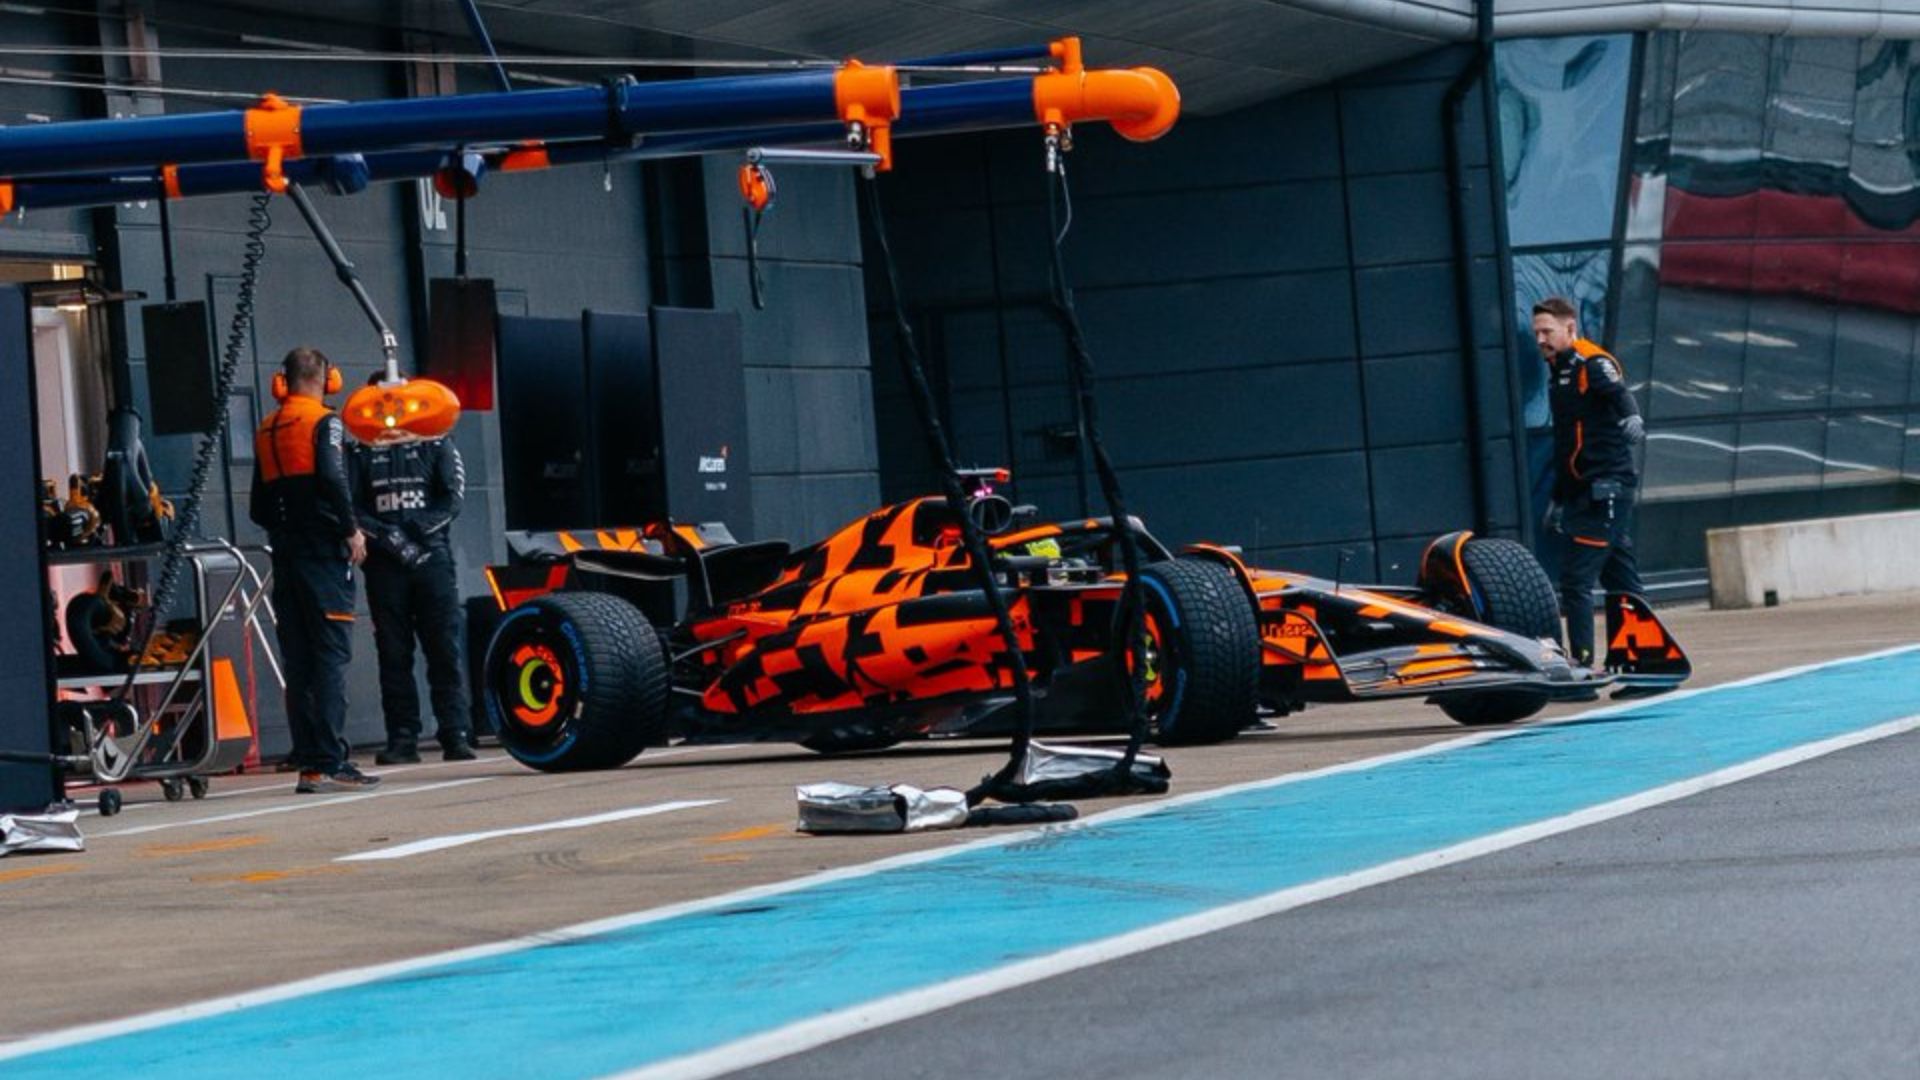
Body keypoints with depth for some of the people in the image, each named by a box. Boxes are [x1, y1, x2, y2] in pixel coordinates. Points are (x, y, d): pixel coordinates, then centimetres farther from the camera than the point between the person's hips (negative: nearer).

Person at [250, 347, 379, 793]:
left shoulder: (266, 431, 16)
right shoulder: (324, 423, -4)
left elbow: (258, 507, 16)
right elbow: (333, 479, -18)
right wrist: (351, 530, -10)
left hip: (285, 552, 7)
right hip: (323, 551, -7)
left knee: (298, 661, 7)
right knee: (331, 655, -8)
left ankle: (308, 762, 6)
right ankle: (329, 763, -13)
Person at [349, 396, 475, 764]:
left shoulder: (436, 447, 13)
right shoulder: (362, 455, 14)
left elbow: (454, 497, 1)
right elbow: (351, 510, 3)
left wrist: (418, 528, -12)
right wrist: (388, 536, -12)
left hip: (432, 558, -1)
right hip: (384, 565, 1)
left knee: (445, 650, -6)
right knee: (393, 655, 0)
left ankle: (456, 734, -8)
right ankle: (402, 738, 1)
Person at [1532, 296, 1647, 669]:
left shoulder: (1593, 364, -7)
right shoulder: (1557, 371, 18)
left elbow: (1619, 394, -24)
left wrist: (1631, 417, -43)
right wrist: (1558, 499, 27)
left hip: (1606, 489, -9)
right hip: (1583, 494, 9)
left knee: (1576, 578, -12)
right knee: (1620, 578, 11)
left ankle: (1582, 662, -10)